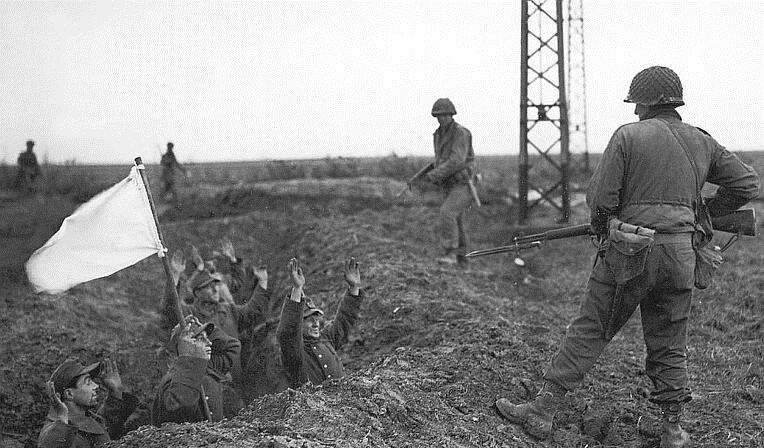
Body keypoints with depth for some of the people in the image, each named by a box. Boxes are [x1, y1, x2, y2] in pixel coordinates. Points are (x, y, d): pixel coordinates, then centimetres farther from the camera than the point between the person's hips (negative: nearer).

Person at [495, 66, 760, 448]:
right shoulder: (702, 142, 11)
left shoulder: (629, 135, -4)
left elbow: (599, 198, -9)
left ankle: (542, 412, 5)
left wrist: (604, 220, 13)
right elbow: (748, 184, 16)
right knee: (669, 345, 15)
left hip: (629, 250, -4)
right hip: (680, 257, 4)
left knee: (588, 332, 2)